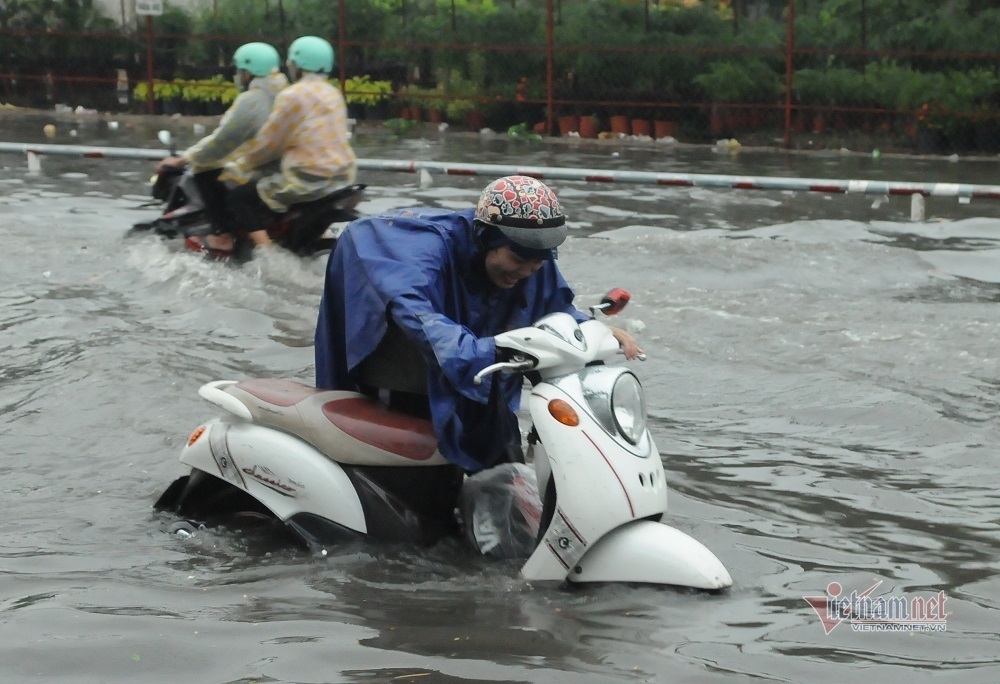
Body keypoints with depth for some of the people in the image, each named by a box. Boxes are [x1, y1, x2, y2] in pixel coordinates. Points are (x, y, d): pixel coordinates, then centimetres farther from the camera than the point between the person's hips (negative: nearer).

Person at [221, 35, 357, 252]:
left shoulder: (292, 96, -11)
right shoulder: (333, 94, 13)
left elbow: (268, 142, -7)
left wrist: (239, 165, 7)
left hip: (308, 178, -8)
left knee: (240, 197, 0)